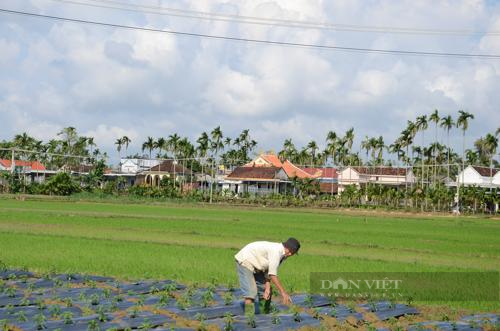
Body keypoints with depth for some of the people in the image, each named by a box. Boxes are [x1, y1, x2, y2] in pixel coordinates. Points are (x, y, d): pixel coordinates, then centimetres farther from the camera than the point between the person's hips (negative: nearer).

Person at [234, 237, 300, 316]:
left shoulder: (281, 253, -1)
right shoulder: (276, 251, -29)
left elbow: (268, 272, -3)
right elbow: (272, 275, -30)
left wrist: (267, 288, -15)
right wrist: (283, 292, -27)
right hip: (244, 262, -10)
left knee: (264, 289, 10)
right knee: (251, 292, -20)